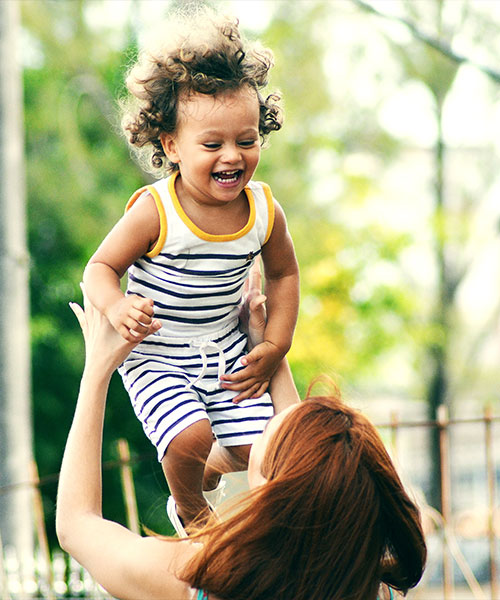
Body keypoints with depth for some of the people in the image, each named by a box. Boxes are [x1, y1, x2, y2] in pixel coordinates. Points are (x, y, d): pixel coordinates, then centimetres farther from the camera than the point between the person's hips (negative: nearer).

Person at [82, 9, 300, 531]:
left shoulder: (264, 211, -9)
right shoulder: (155, 212, -22)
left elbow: (283, 274, 9)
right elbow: (101, 266, -13)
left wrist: (275, 346, 2)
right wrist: (116, 307, -35)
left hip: (226, 350, 4)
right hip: (156, 356, -4)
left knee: (257, 449, -2)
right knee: (189, 439, -24)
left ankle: (209, 471, 36)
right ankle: (189, 509, 11)